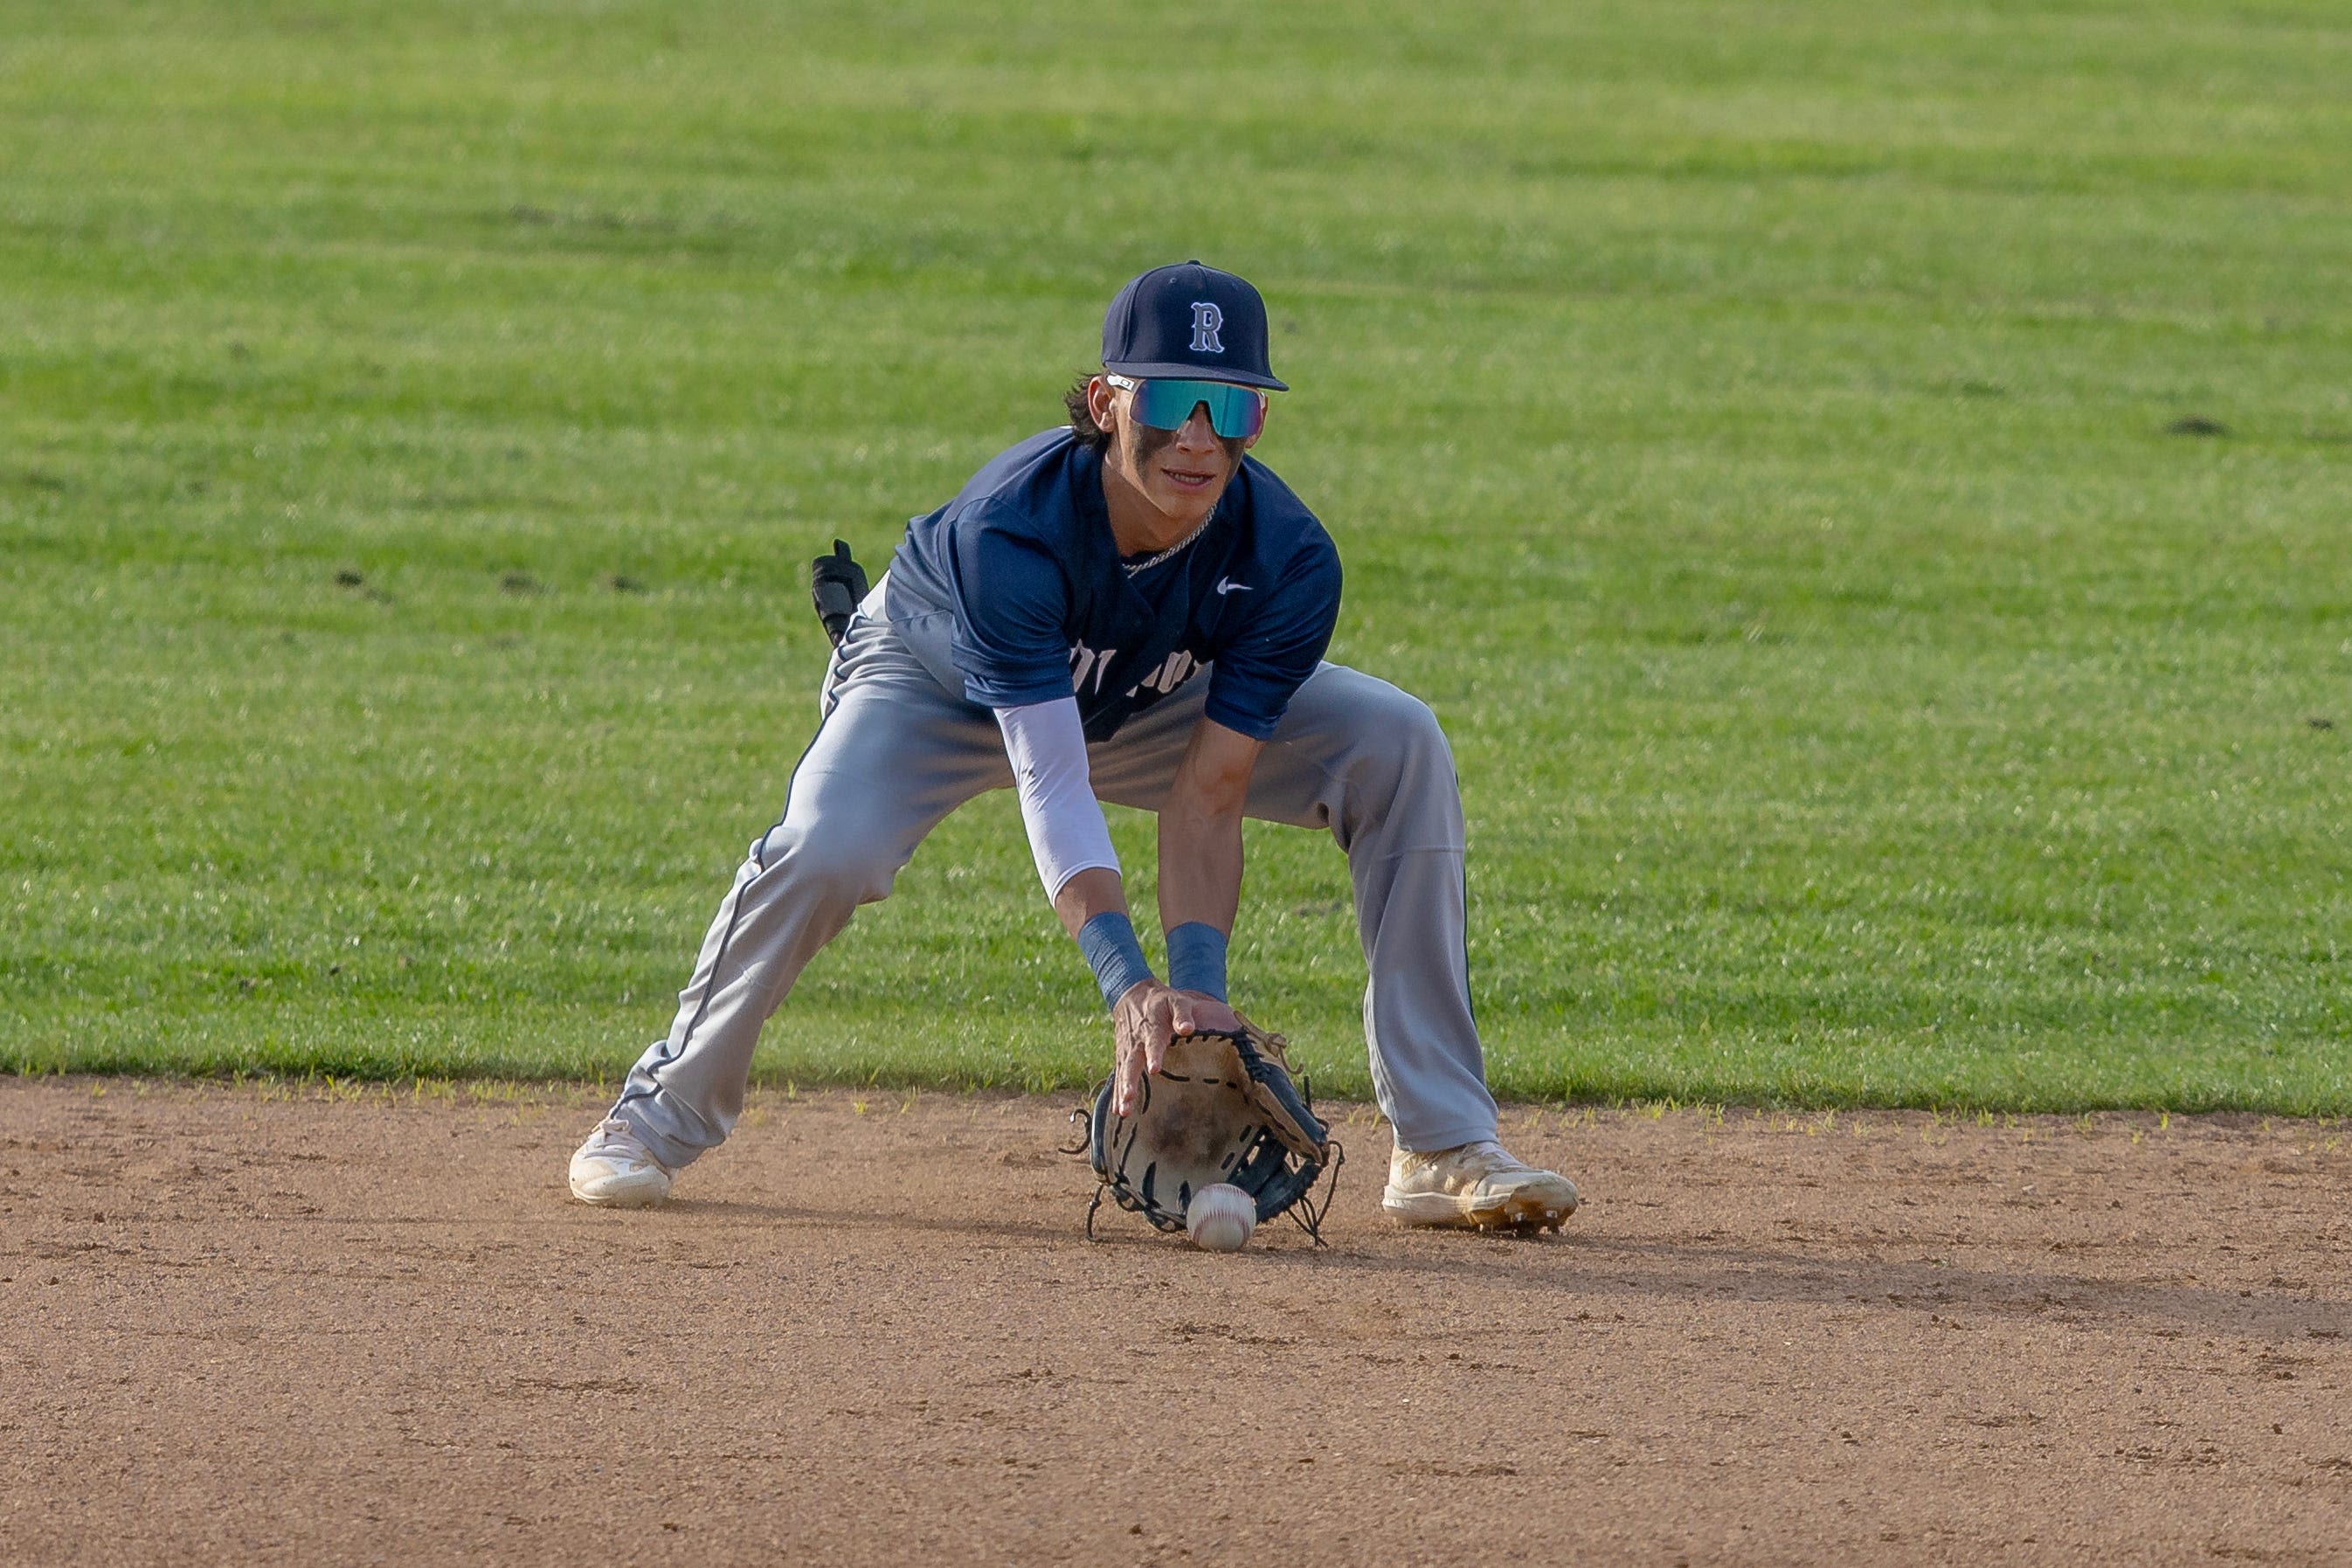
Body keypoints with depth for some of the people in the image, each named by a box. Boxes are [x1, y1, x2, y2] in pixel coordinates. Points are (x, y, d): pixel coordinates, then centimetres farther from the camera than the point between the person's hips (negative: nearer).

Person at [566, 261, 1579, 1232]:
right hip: (939, 684, -3)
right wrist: (1127, 984, -54)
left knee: (1399, 748, -17)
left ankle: (1442, 1144, -13)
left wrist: (1198, 990, -42)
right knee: (826, 851, -34)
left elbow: (1206, 798, -29)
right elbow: (1051, 788, -43)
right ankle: (665, 1114, -7)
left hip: (1151, 704, 3)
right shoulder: (1008, 531, -40)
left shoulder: (1289, 562, -30)